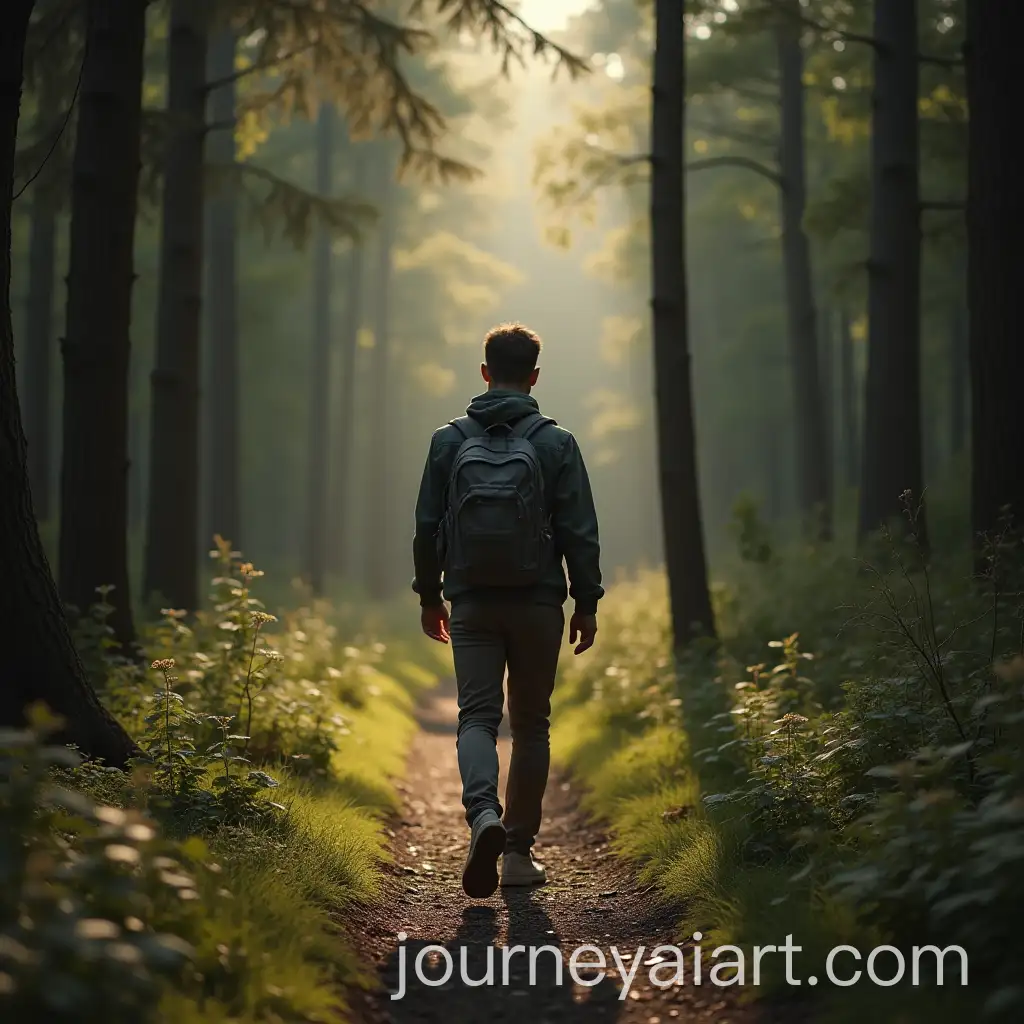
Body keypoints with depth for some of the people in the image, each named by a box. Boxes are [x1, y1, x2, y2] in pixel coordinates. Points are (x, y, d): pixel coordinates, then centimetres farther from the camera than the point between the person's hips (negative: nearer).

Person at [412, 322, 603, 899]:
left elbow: (428, 526, 5)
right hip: (538, 604, -1)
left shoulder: (450, 440, 2)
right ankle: (520, 850, 12)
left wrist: (430, 596, 15)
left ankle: (483, 813, -25)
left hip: (471, 605, 1)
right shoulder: (554, 442, -3)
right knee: (531, 724, 10)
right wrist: (587, 603, 4)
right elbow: (580, 532, -4)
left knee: (477, 716, 2)